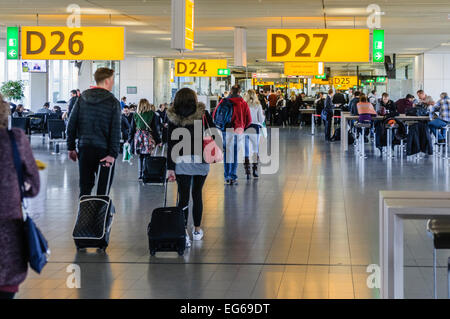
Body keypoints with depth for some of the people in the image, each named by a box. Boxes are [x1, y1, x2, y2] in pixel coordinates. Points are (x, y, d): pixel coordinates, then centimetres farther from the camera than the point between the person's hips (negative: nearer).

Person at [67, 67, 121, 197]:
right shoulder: (113, 102, -5)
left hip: (85, 148, 4)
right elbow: (115, 131, -11)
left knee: (85, 188, 9)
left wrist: (71, 147, 13)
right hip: (103, 150, -4)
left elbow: (71, 125, 7)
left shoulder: (82, 99, 6)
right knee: (103, 191, 0)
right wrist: (113, 154, -12)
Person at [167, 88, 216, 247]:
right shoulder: (203, 114, -1)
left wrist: (170, 168, -2)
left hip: (181, 162, -1)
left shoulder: (173, 118, 0)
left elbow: (171, 144, -2)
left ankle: (183, 232, -16)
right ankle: (197, 230, 26)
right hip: (201, 161, 1)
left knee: (183, 197, 0)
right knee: (197, 194, 16)